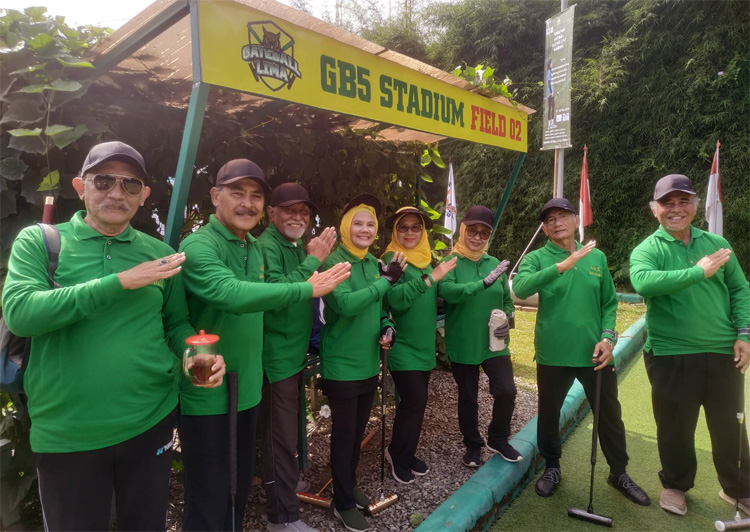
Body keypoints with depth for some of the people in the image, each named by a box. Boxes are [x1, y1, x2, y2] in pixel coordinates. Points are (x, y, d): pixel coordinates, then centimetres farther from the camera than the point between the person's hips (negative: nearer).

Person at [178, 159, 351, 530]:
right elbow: (232, 294, -35)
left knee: (240, 488, 22)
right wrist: (307, 289, -32)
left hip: (247, 389, 8)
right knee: (208, 502, 6)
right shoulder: (198, 246, -18)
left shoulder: (255, 249, 9)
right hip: (208, 395, -8)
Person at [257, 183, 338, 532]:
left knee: (288, 431, 23)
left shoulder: (298, 246, 12)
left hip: (295, 353, 10)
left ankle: (279, 486, 43)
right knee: (282, 436, -1)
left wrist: (317, 257, 3)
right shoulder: (267, 245, -16)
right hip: (277, 356, -9)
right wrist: (313, 260, -27)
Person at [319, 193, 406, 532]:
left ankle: (350, 486, 40)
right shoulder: (335, 262, -15)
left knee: (358, 431, 20)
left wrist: (387, 328, -2)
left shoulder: (374, 263, 7)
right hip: (342, 365, -7)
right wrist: (386, 280, -24)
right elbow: (345, 304, -29)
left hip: (368, 363, 7)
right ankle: (343, 503, 23)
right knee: (344, 433, 5)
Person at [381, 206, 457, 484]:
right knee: (415, 401, -6)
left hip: (424, 346, 7)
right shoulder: (391, 260, -12)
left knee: (412, 402, 14)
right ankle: (398, 454, 17)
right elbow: (395, 300, -27)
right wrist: (430, 278, -31)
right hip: (403, 347, -7)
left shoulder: (426, 261, 10)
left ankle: (404, 453, 31)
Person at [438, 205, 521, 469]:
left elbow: (507, 300, 14)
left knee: (507, 390, -2)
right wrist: (484, 282, -39)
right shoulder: (451, 262, -8)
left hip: (494, 343, 3)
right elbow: (447, 291, -28)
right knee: (468, 398, 11)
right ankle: (473, 446, 33)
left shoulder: (494, 263, 5)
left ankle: (497, 439, 25)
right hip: (462, 345, -3)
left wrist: (506, 321, -6)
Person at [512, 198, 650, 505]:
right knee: (549, 414, 13)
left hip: (594, 352, 3)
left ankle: (619, 472, 38)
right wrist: (560, 265, -36)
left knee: (610, 415, 16)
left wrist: (608, 337, -7)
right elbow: (520, 288, -26)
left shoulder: (597, 257, 4)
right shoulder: (537, 258, -6)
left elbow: (609, 303, 8)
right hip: (552, 354, -2)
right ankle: (552, 468, 37)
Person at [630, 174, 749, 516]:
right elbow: (643, 283, -29)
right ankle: (675, 485, 34)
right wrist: (699, 272, -26)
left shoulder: (717, 243, 7)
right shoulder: (647, 249, -7)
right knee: (676, 427, 12)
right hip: (672, 356, -3)